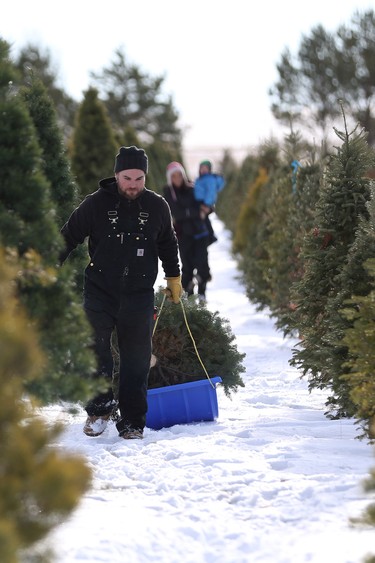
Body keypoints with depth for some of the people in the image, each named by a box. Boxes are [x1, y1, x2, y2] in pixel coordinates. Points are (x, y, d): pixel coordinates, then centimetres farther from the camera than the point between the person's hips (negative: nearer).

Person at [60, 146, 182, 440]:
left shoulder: (157, 206, 1)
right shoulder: (96, 204, -5)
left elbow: (168, 245, 17)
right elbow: (68, 237, 3)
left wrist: (174, 279, 24)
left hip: (139, 295, 1)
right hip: (100, 292, -1)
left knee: (137, 361, 2)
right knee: (95, 353, -3)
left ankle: (132, 423, 10)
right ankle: (100, 408, 18)